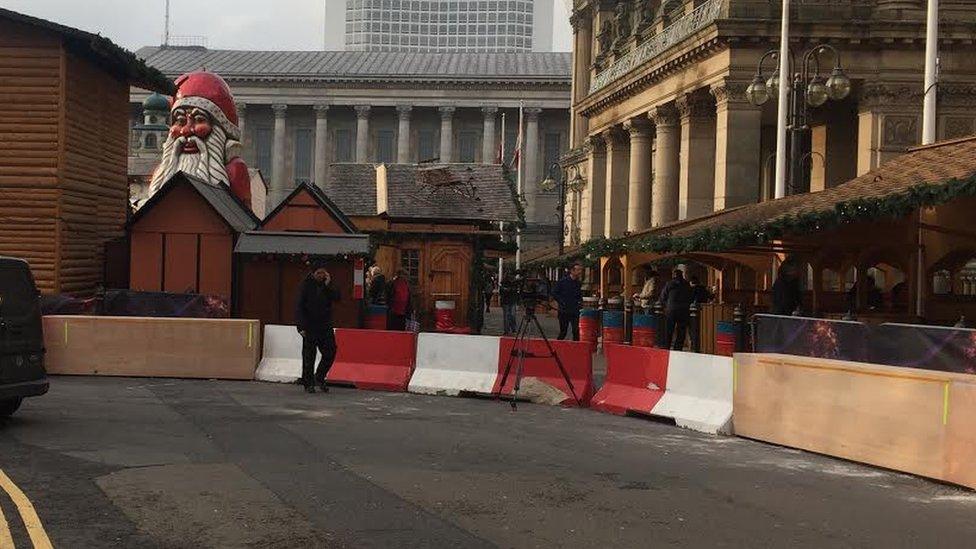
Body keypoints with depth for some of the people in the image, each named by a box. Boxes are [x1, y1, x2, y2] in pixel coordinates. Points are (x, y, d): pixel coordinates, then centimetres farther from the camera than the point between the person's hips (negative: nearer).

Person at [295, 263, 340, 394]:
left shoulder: (328, 285, 7)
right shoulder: (306, 286, -5)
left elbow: (337, 298, -6)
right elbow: (299, 307, -9)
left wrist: (328, 285, -15)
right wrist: (302, 327, -15)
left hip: (325, 326, 4)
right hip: (310, 327, -4)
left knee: (330, 352, 0)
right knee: (309, 356, 1)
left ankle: (319, 378, 19)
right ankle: (308, 384, 11)